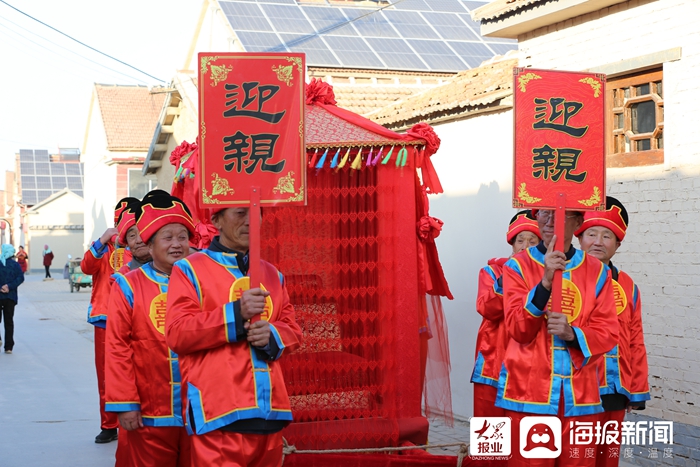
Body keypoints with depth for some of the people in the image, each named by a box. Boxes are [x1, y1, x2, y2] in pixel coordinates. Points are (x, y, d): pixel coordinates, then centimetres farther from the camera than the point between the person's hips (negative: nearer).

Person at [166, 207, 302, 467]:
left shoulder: (271, 274, 18)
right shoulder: (190, 269, 2)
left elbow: (293, 330, 17)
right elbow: (177, 333, -9)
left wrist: (272, 335, -6)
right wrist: (236, 314, -18)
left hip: (270, 410, 5)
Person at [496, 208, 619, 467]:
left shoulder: (597, 271, 6)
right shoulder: (518, 265, 1)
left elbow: (608, 333, 3)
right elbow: (518, 328, -10)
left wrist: (572, 334, -17)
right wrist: (546, 280, -22)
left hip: (579, 394, 2)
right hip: (529, 392, -2)